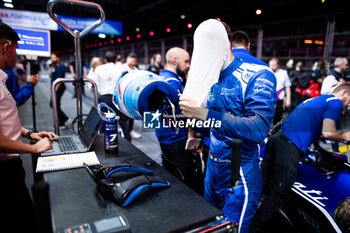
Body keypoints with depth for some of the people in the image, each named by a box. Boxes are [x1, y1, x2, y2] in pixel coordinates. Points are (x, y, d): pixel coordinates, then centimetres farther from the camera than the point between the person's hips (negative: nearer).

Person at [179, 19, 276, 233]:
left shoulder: (257, 76, -16)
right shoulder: (211, 78, 6)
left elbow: (260, 128, -30)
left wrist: (206, 114, -35)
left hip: (240, 174, -7)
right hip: (213, 166, 7)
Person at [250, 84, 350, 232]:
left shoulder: (314, 100, 29)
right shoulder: (336, 102, 3)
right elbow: (327, 132, -8)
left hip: (277, 138, 9)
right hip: (291, 147, -9)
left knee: (262, 183, 15)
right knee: (277, 194, 0)